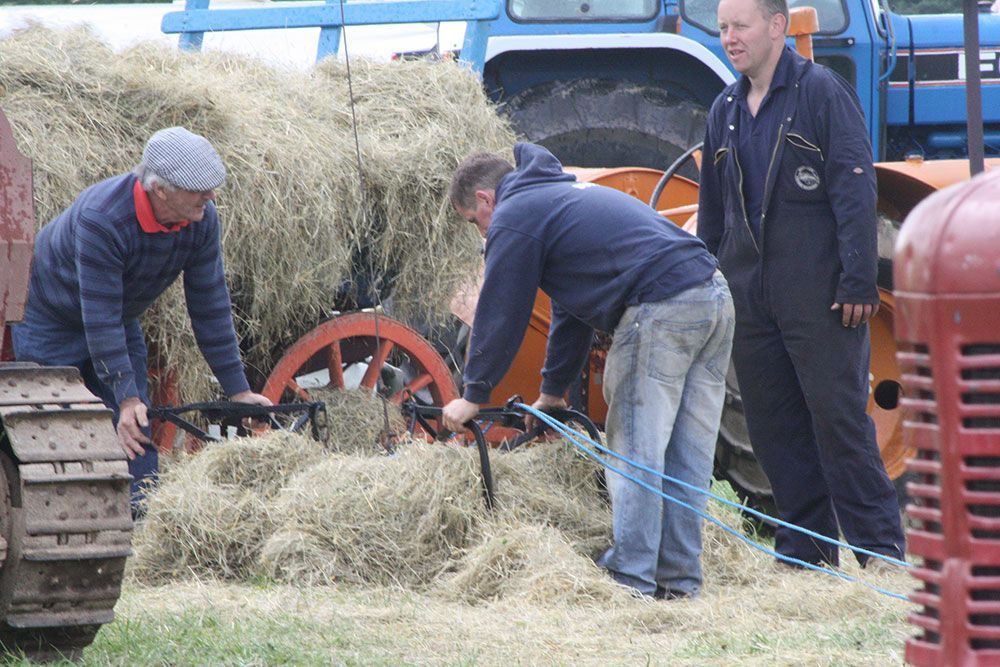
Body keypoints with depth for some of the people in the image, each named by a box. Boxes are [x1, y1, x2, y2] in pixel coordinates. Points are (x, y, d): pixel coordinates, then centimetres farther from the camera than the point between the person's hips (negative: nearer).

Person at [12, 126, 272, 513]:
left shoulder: (202, 220, -18)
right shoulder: (101, 219, -37)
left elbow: (211, 307, -9)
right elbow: (100, 318, -35)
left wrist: (237, 389, -10)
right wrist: (127, 398, -37)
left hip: (121, 322, 6)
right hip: (50, 319, -6)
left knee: (137, 435, -3)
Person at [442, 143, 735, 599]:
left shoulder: (514, 217, 3)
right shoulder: (563, 194, 33)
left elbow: (499, 314, 4)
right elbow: (570, 312, 38)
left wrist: (474, 394, 13)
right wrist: (554, 390, 42)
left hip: (660, 310, -9)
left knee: (636, 450, -5)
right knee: (687, 457, 9)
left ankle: (630, 575, -6)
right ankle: (680, 578, 11)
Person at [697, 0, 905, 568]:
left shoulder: (822, 92, -5)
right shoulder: (726, 111, 16)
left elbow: (855, 191, -9)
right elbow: (713, 211, 23)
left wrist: (858, 281, -15)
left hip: (818, 291, -7)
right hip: (748, 296, 7)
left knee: (839, 415, -8)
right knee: (772, 424, 6)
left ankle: (880, 548, -4)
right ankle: (805, 552, 14)